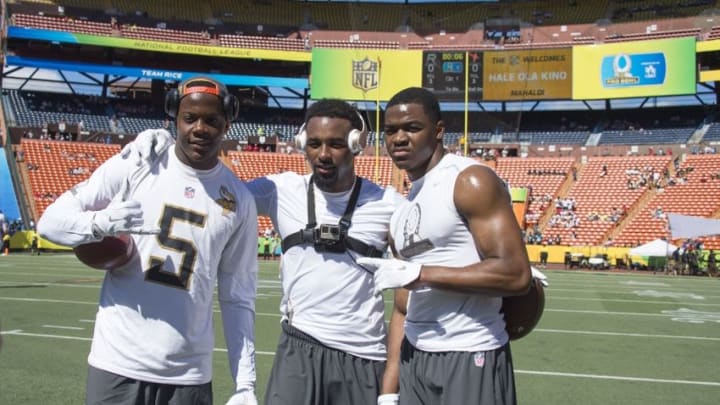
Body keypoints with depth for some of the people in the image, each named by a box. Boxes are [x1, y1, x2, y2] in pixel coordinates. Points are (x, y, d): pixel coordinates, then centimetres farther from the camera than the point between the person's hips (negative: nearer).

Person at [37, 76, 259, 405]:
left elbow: (238, 297, 5)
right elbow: (50, 221, 0)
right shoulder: (133, 166, -3)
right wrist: (101, 222, -21)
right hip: (117, 364, -1)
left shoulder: (240, 200, 3)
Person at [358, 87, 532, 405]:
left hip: (472, 359, -7)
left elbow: (516, 275, -21)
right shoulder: (402, 211, 13)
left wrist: (420, 273, -19)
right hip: (414, 359, 8)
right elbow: (404, 309, 14)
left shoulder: (471, 182, -11)